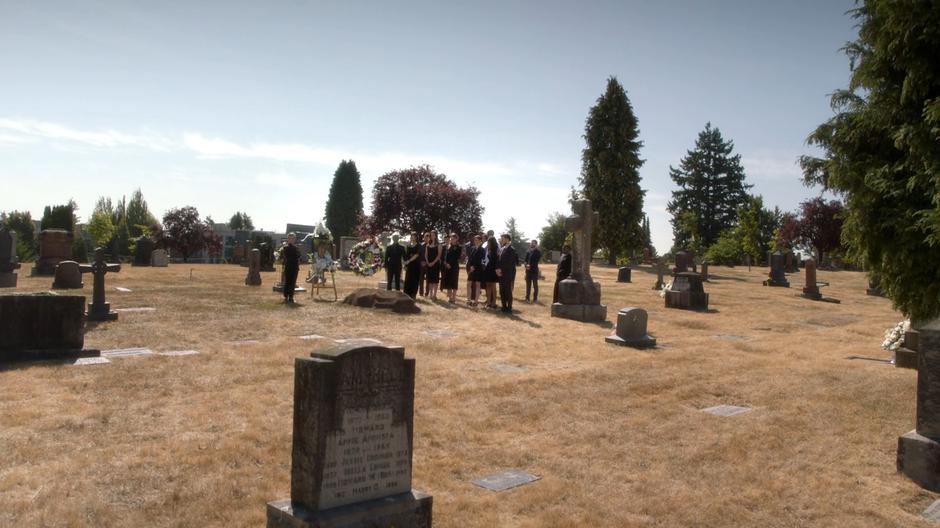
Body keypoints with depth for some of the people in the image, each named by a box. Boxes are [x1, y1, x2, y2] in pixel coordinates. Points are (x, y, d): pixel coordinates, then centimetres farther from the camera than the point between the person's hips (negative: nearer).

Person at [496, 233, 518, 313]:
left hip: (508, 274, -7)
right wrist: (498, 269, 0)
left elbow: (511, 263, -15)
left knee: (508, 291, -4)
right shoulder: (501, 249, 15)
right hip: (501, 274, 7)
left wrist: (501, 270, -15)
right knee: (502, 291, 8)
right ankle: (504, 307, 16)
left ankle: (509, 308, 3)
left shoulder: (511, 249, -10)